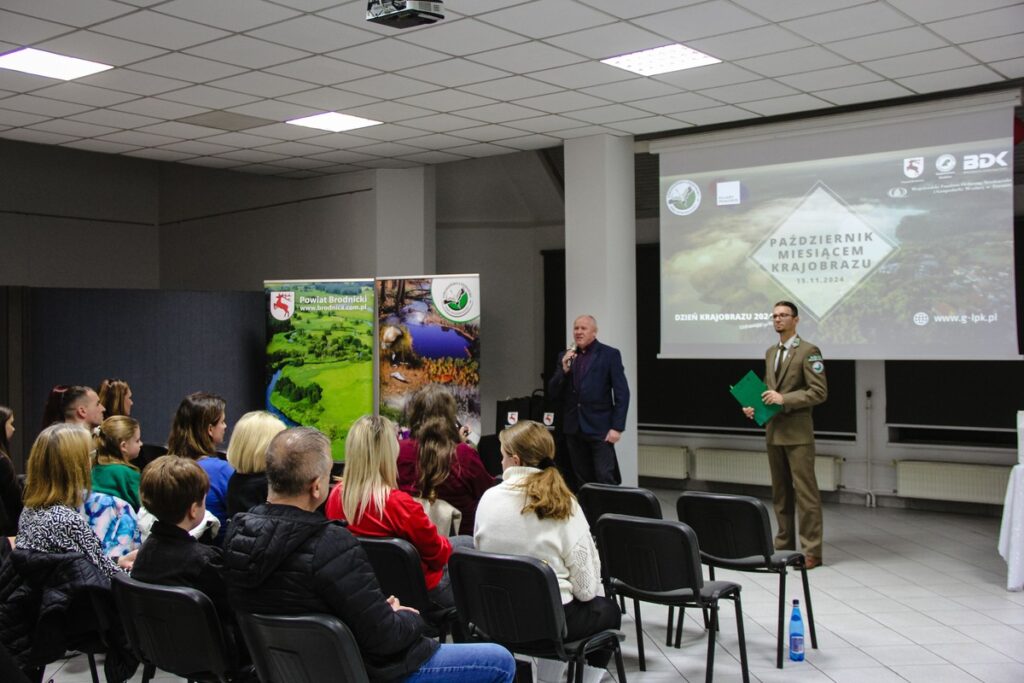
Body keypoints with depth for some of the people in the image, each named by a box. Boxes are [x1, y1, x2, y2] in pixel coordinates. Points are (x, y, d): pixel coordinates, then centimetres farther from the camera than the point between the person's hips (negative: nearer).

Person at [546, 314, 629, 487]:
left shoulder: (610, 354, -2)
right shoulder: (565, 357, 11)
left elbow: (622, 393, -5)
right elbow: (552, 393, 7)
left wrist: (617, 427, -13)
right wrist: (564, 370, -10)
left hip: (599, 427, -4)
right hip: (573, 428, 4)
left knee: (605, 479, -8)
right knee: (582, 482, 8)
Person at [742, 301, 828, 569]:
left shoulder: (808, 351, -7)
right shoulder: (770, 353, 16)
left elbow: (819, 392, -13)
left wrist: (784, 399, -20)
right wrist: (755, 405, 5)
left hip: (797, 432, -7)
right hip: (774, 430, 7)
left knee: (805, 492, -6)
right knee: (780, 493, 12)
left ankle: (811, 551, -2)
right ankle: (784, 546, 20)